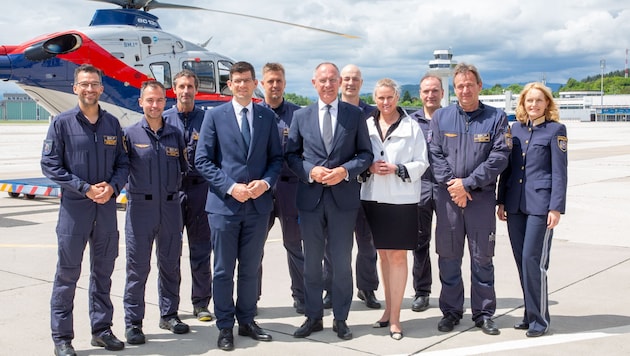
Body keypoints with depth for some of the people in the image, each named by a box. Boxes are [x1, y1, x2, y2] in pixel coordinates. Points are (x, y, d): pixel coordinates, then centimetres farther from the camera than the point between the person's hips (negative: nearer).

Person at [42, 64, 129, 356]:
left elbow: (123, 164, 8)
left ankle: (101, 329, 25)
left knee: (103, 272, 12)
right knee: (67, 274, 2)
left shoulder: (112, 123, 7)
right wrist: (86, 189, -14)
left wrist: (112, 187, -11)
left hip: (107, 206, 4)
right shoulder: (62, 123, -3)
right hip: (74, 207, -3)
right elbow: (50, 165, -7)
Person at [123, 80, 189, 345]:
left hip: (170, 207, 3)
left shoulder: (175, 134, 8)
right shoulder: (130, 134, -1)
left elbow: (184, 168, 12)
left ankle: (169, 314, 27)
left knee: (170, 264, 13)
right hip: (140, 207, -3)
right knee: (137, 267, 2)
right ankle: (133, 323, 12)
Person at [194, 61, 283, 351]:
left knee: (250, 269, 13)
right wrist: (231, 187, -15)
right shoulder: (215, 116, 0)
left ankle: (247, 321, 26)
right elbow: (202, 161, -4)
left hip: (258, 203, 3)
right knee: (224, 270, 6)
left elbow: (276, 158, 9)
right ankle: (225, 327, 18)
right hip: (224, 204, -2)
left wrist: (265, 182, -10)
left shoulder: (267, 117, 7)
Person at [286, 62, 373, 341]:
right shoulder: (301, 116, 6)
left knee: (342, 262, 6)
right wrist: (310, 171, -12)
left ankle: (341, 319, 20)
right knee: (312, 262, 10)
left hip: (343, 196, -1)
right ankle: (313, 317, 24)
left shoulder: (354, 114, 2)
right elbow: (291, 154, 6)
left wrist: (345, 171, -14)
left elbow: (366, 153, 3)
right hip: (310, 196, 2)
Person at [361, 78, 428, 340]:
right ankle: (389, 308, 26)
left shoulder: (411, 126, -2)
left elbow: (421, 163, -2)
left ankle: (395, 316, 4)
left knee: (397, 256, -2)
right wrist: (369, 167, -10)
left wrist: (397, 169, -17)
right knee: (383, 254, 13)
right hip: (373, 197, 4)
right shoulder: (367, 125, 6)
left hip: (402, 198, -3)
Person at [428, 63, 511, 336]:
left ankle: (483, 313, 17)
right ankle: (451, 311, 20)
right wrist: (451, 184, -12)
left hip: (482, 197, -1)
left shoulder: (496, 118, 1)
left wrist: (467, 183, -13)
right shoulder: (441, 117, 6)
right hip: (447, 197, 1)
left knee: (482, 257, 5)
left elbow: (499, 157, -7)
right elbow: (434, 154, 0)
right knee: (448, 256, 7)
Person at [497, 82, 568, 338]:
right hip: (515, 204, 5)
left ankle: (539, 319, 5)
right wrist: (501, 201, 10)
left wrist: (556, 208, -11)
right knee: (521, 261, 9)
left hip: (540, 205, -5)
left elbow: (559, 172, -5)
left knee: (533, 260, -8)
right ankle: (530, 313, 21)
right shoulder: (515, 129, 12)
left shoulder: (555, 130, -1)